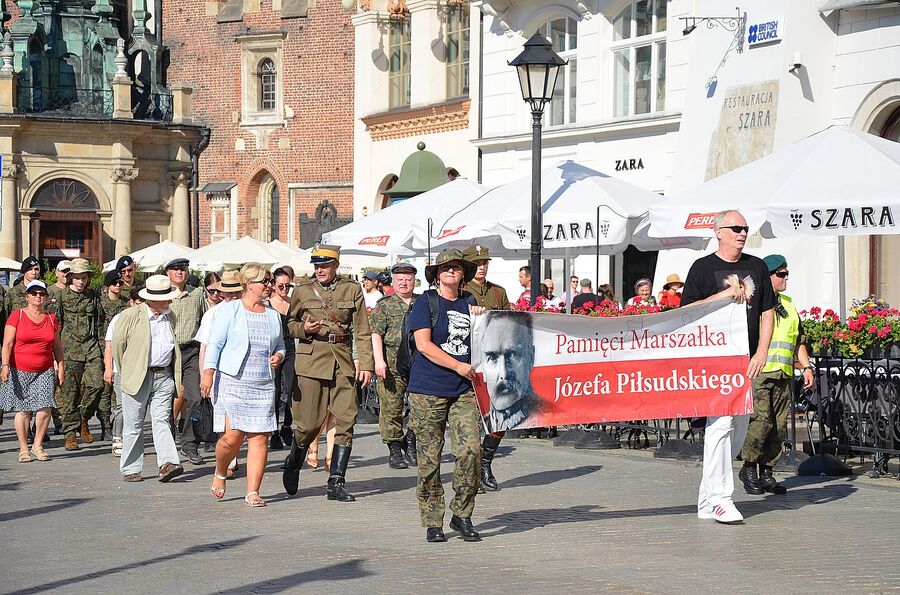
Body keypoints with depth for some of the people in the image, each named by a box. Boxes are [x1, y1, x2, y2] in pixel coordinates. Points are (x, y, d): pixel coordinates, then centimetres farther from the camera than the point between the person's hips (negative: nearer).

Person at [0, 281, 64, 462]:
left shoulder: (51, 319, 9)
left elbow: (57, 346, 15)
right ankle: (24, 449, 10)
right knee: (23, 410, 0)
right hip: (20, 371, -3)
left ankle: (38, 446, 6)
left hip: (45, 371, 3)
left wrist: (61, 367, 10)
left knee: (45, 408, -10)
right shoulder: (16, 316, -1)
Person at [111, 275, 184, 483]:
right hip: (137, 377, -3)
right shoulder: (131, 316, -5)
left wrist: (175, 374, 19)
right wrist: (125, 373, 6)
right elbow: (117, 345, 1)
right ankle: (130, 469, 10)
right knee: (134, 425, 3)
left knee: (161, 420, -8)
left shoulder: (171, 317, 12)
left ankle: (168, 463, -20)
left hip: (163, 377, 3)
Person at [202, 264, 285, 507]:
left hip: (263, 385, 4)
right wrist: (208, 372, -12)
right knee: (232, 436, -11)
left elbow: (280, 345, 27)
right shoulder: (229, 310, 3)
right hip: (233, 381, -4)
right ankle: (220, 474, 18)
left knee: (260, 438, -5)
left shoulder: (273, 315, 18)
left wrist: (279, 356, 3)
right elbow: (215, 343, -2)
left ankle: (253, 491, -1)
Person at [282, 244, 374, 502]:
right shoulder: (303, 290, 6)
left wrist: (366, 363, -2)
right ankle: (292, 465, 26)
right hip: (310, 361, -1)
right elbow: (289, 323, 15)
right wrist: (303, 329, -7)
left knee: (346, 421, -6)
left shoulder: (352, 290, 7)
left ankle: (336, 483, -1)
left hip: (342, 362, 1)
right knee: (309, 424, -2)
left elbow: (362, 331, 6)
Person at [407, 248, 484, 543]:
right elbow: (424, 344, -9)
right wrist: (459, 367, -14)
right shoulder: (425, 303, 1)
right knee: (429, 457, -1)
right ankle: (432, 523, 9)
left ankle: (462, 515, 5)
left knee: (470, 450, -10)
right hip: (428, 390, -3)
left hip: (463, 391, 4)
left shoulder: (469, 305, 15)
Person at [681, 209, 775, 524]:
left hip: (747, 360, 6)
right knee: (720, 424, -16)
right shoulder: (703, 267, 0)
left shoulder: (757, 267, 14)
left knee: (738, 429, 7)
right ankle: (720, 499, -15)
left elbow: (767, 312, 14)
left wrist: (761, 353, 3)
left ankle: (707, 500, 17)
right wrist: (723, 296, -14)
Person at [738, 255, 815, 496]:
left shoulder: (788, 305, 22)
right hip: (758, 372, -7)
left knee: (778, 426, 3)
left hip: (783, 375, 7)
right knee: (760, 421, -14)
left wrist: (807, 366, 17)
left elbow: (798, 341, 27)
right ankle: (749, 468, 1)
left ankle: (766, 472, 11)